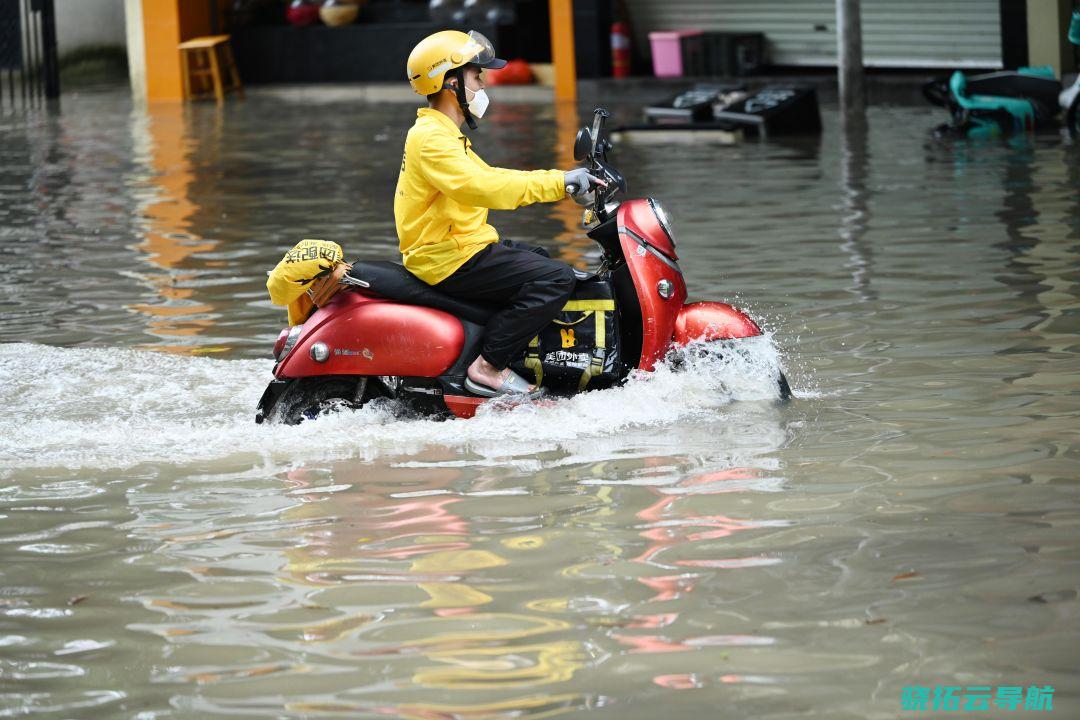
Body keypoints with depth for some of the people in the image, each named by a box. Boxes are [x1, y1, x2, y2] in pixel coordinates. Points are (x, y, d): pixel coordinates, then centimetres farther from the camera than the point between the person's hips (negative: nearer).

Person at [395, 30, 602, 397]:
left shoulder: (442, 133, 18)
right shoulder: (431, 138, -18)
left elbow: (488, 176, 21)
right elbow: (479, 187, -31)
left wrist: (563, 179, 11)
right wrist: (558, 183, -28)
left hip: (459, 247, 11)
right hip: (449, 259, -11)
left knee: (541, 260, 27)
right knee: (556, 278, -19)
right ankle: (488, 367, -17)